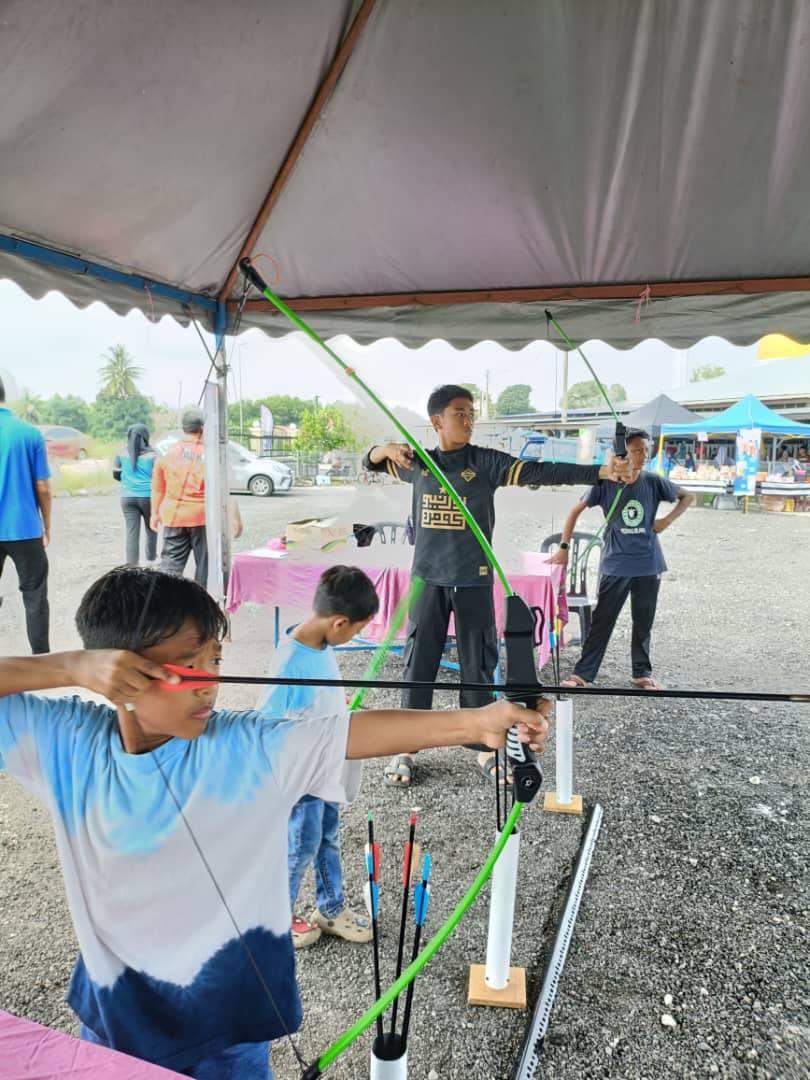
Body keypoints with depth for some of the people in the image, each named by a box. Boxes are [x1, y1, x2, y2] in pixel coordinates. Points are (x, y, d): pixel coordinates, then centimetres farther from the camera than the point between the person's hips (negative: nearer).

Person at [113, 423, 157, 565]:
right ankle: (151, 559, 28)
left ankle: (132, 567, -3)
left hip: (128, 497, 2)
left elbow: (116, 474, 9)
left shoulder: (121, 454, 3)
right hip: (148, 496, -2)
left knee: (132, 532, 1)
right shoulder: (151, 455, -6)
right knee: (151, 529, 17)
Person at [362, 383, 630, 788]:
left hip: (474, 581, -1)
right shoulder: (418, 463, 4)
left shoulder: (487, 462, -4)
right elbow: (370, 463, 18)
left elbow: (542, 472, -14)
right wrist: (388, 448, -6)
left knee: (478, 667, 7)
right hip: (428, 579, 2)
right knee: (419, 665, 9)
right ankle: (404, 749, 21)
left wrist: (601, 472, -25)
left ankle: (485, 749, 23)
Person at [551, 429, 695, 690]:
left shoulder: (653, 482, -1)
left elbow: (688, 497, 11)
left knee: (644, 622, 12)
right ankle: (582, 673, 7)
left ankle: (642, 673, 26)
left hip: (648, 564, 2)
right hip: (616, 565, -2)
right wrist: (564, 548, -5)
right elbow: (576, 511, -1)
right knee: (602, 621, -1)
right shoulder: (605, 483, -7)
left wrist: (667, 520, -4)